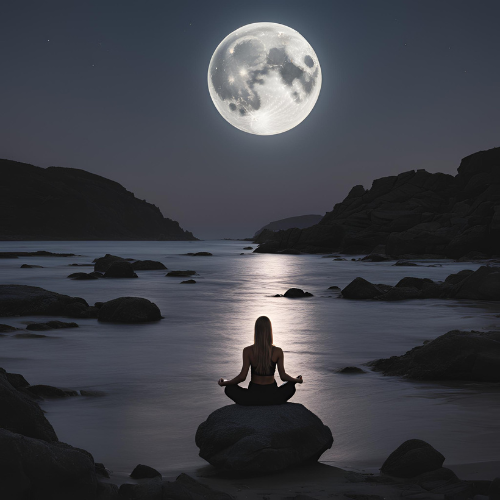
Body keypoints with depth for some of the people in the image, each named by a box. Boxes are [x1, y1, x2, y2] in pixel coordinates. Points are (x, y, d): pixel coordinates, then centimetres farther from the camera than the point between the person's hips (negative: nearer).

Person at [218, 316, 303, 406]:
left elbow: (242, 376, -10)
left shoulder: (248, 351, -11)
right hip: (272, 397, 1)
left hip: (253, 396, -1)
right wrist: (297, 380, 15)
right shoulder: (278, 352, -9)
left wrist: (224, 382, 5)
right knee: (291, 385, 29)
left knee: (229, 388, 22)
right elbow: (283, 376, -4)